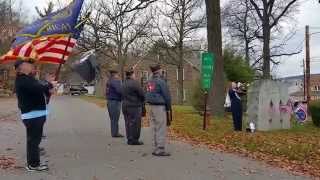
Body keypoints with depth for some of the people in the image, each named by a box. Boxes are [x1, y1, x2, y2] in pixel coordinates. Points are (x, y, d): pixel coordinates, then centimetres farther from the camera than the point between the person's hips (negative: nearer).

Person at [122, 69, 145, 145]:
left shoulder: (124, 84, 13)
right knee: (135, 123, -3)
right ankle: (134, 140, 0)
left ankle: (129, 139, 16)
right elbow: (141, 93, -14)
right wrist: (142, 101, 4)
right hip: (134, 106, -8)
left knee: (128, 123, 11)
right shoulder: (135, 83, -13)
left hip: (125, 105, 8)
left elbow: (123, 95, 13)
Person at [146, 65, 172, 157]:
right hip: (160, 107, -8)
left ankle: (156, 148, 18)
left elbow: (148, 95, 12)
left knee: (155, 128, 12)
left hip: (152, 106, 8)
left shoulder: (150, 82, 10)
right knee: (161, 129, -4)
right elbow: (167, 95, -12)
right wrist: (168, 107, 1)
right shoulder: (160, 81, -13)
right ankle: (160, 150, -3)